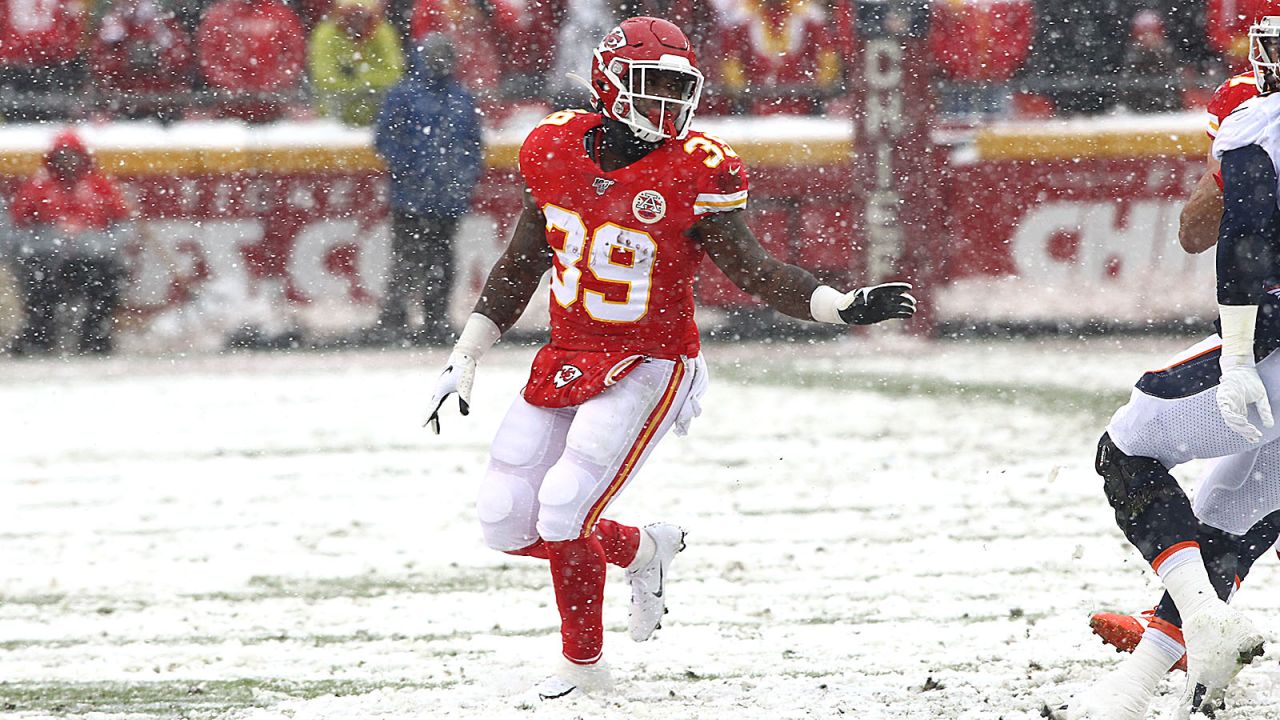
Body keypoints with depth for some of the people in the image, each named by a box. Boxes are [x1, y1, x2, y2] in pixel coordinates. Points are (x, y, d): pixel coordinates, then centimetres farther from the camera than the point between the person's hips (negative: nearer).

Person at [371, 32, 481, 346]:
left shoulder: (462, 99, 15)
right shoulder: (404, 94, -2)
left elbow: (474, 143, 22)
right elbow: (384, 137, -5)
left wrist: (469, 173, 7)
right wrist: (409, 169, -13)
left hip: (449, 198, 5)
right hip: (412, 198, -5)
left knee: (441, 261, 9)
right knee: (408, 259, -7)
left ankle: (436, 322, 16)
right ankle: (391, 322, -4)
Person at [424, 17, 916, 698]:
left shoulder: (696, 171, -14)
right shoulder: (557, 148, -1)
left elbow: (753, 270, -8)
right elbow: (521, 265, 10)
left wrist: (845, 306, -21)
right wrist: (464, 359, 12)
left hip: (648, 364, -5)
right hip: (564, 358, 5)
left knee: (563, 514, -18)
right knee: (505, 524, 1)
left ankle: (583, 668, 9)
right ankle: (644, 549, 26)